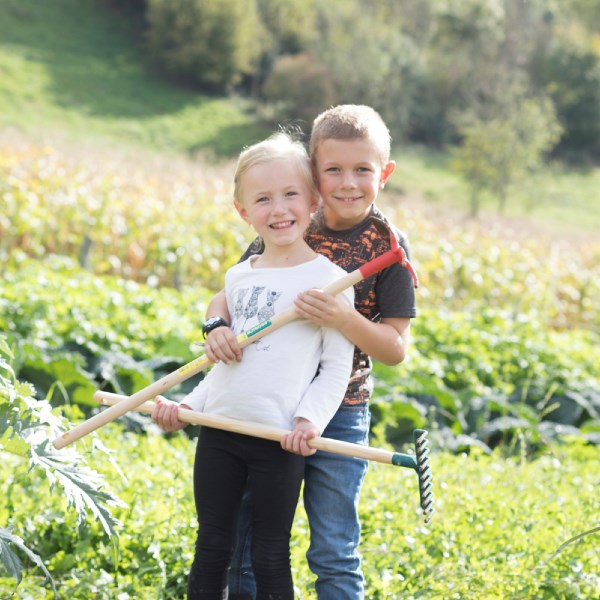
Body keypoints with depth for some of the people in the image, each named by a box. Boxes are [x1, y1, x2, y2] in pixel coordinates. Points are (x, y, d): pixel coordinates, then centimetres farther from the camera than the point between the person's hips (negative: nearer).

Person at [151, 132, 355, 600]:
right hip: (220, 432, 5)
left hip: (279, 439, -5)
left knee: (270, 557, 4)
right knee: (211, 549, 12)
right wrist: (190, 404, 9)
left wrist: (310, 418, -19)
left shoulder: (329, 279, -5)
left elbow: (337, 367, -6)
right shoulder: (238, 277, 11)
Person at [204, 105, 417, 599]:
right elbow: (228, 295, 7)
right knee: (245, 546, 14)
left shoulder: (387, 245, -8)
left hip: (338, 414, -3)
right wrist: (218, 326, -15)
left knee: (335, 557, 5)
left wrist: (342, 317, -28)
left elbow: (396, 348, -11)